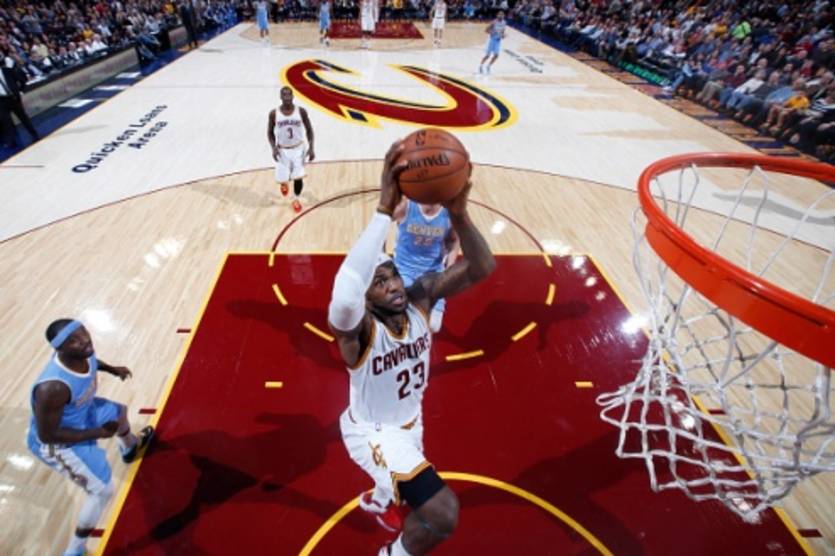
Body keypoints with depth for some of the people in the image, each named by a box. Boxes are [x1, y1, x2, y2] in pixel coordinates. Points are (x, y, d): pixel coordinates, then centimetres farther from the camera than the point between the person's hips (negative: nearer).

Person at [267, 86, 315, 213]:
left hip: (298, 149, 0)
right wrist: (273, 148, -15)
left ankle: (296, 199, 24)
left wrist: (311, 147, -10)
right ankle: (285, 184, 44)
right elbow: (270, 132, 0)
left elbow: (309, 129, -1)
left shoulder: (301, 111, -11)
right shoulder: (274, 113, -11)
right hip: (282, 150, 0)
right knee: (281, 179, 3)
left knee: (298, 177, -3)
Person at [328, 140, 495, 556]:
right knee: (442, 513, -19)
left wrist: (457, 213, -48)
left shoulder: (420, 298, -20)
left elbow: (481, 268, -30)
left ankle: (377, 501, 73)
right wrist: (385, 209, -63)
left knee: (407, 476, 36)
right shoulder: (357, 327, -35)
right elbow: (344, 298, -61)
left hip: (409, 421, 6)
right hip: (371, 431, -6)